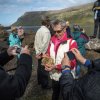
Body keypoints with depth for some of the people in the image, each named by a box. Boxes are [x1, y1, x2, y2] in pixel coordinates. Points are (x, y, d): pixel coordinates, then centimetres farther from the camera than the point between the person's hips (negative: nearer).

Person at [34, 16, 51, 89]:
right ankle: (45, 84, 17)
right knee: (45, 69, 4)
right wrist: (40, 52, -15)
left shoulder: (39, 30, 7)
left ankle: (40, 81, 37)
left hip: (39, 53, 8)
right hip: (44, 53, -8)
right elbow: (44, 43, -24)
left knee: (40, 67, 20)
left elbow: (36, 42, 7)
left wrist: (37, 52, 6)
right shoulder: (46, 31, -17)